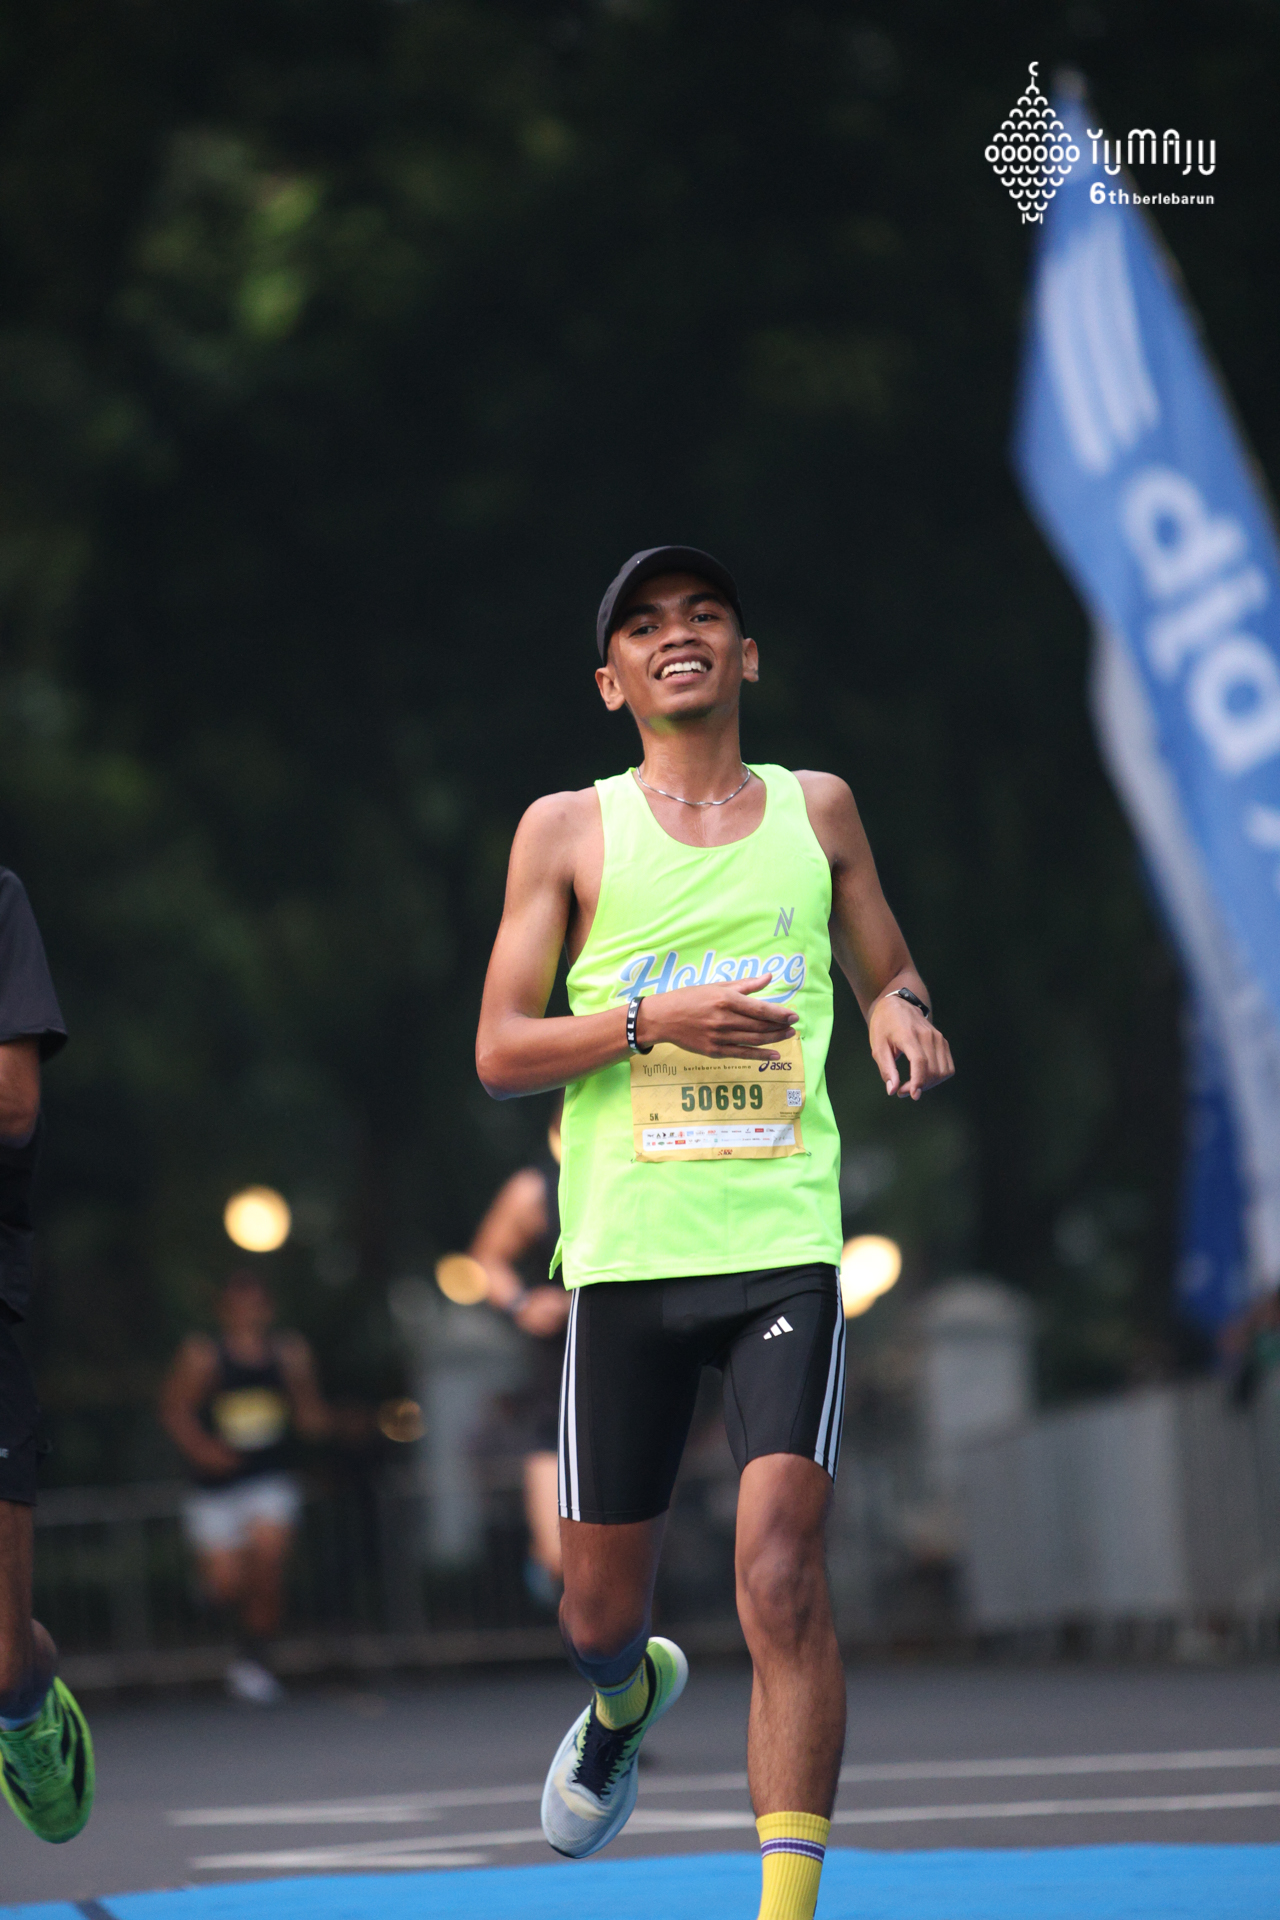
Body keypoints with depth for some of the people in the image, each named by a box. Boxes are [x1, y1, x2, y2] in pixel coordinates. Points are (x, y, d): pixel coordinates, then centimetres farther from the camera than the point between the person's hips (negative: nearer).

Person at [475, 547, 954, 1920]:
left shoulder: (817, 813, 11)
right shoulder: (568, 831, 6)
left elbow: (888, 976, 23)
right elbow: (498, 1055, 2)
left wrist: (901, 1012, -1)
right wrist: (649, 1019, -14)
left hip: (784, 1250, 0)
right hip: (626, 1259, 0)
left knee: (781, 1573, -18)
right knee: (598, 1615, 8)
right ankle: (629, 1698, 46)